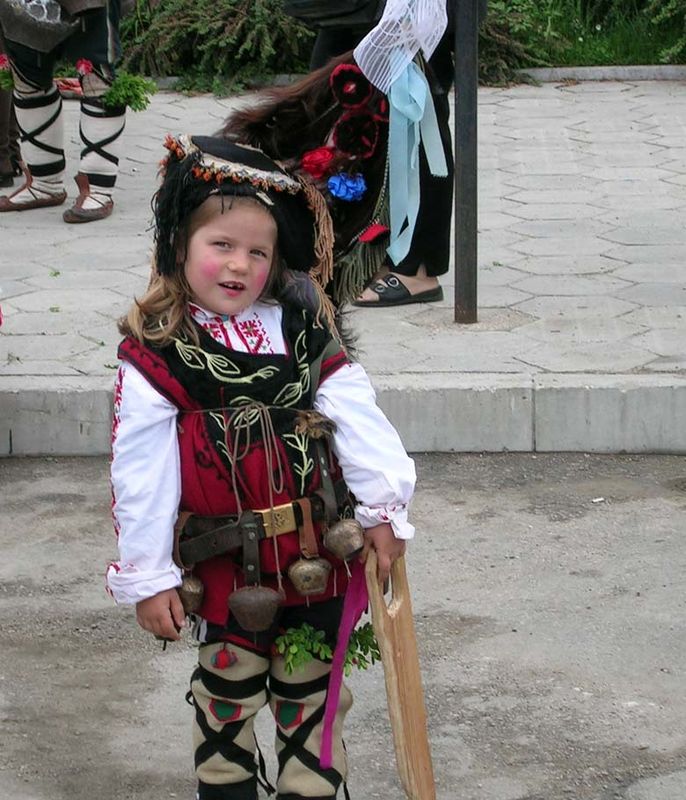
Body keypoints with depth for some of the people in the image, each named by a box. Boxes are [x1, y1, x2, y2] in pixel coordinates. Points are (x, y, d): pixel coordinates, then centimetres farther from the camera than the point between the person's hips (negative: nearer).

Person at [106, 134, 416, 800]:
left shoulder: (302, 332, 0)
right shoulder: (154, 355, -8)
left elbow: (357, 416, 1)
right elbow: (140, 475, -6)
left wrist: (383, 507, -4)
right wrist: (147, 576, -5)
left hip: (317, 561, 2)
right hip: (226, 570, -2)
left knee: (311, 693, 15)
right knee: (227, 696, 11)